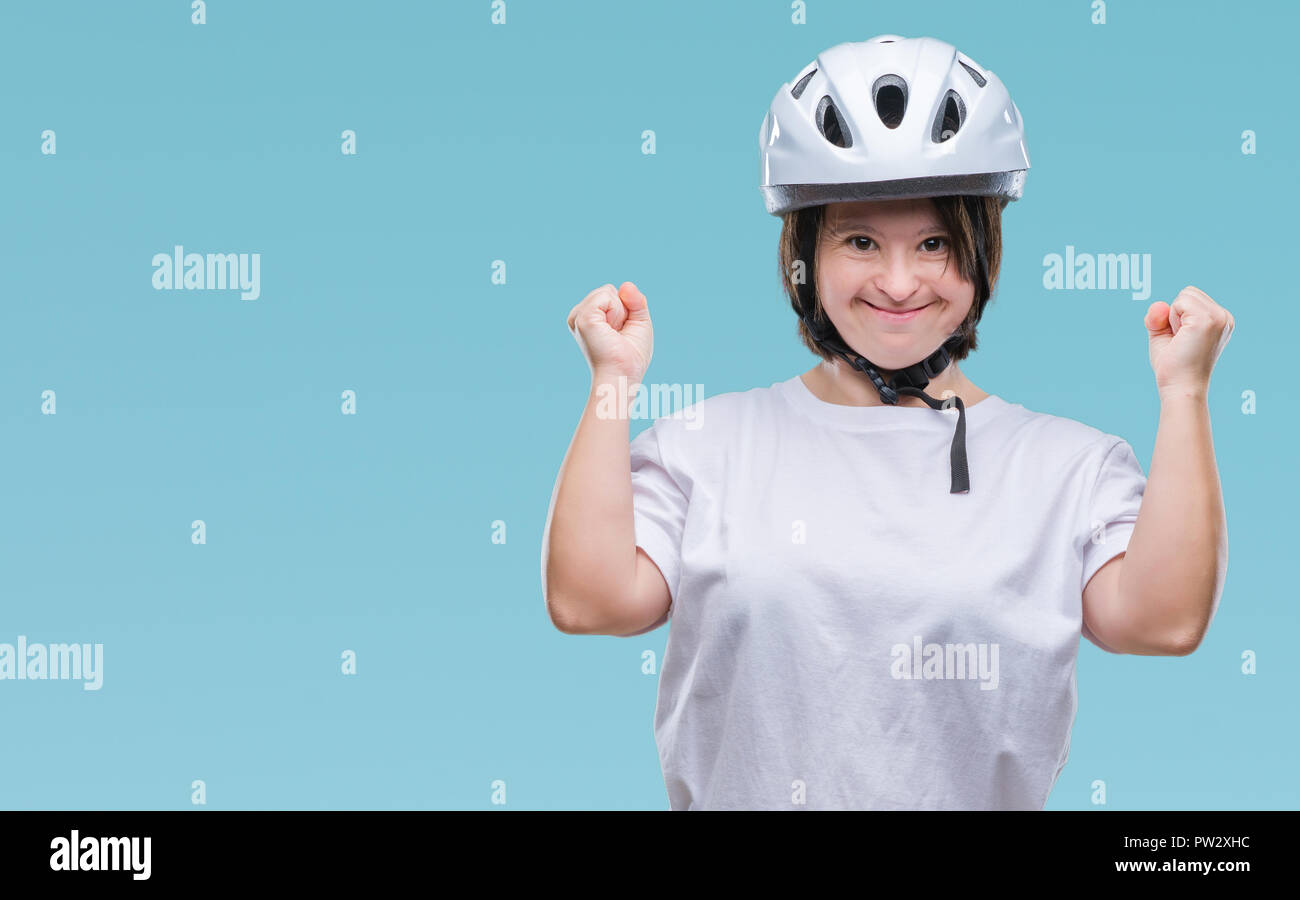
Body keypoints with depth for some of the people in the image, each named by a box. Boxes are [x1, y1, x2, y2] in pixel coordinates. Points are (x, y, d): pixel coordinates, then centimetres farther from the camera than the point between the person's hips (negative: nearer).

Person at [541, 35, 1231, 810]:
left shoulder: (1071, 463, 7)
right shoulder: (706, 444, 7)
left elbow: (1164, 620, -7)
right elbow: (589, 599, -4)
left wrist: (1184, 395, -5)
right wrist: (614, 382, -1)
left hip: (987, 801, -2)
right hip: (742, 796, 2)